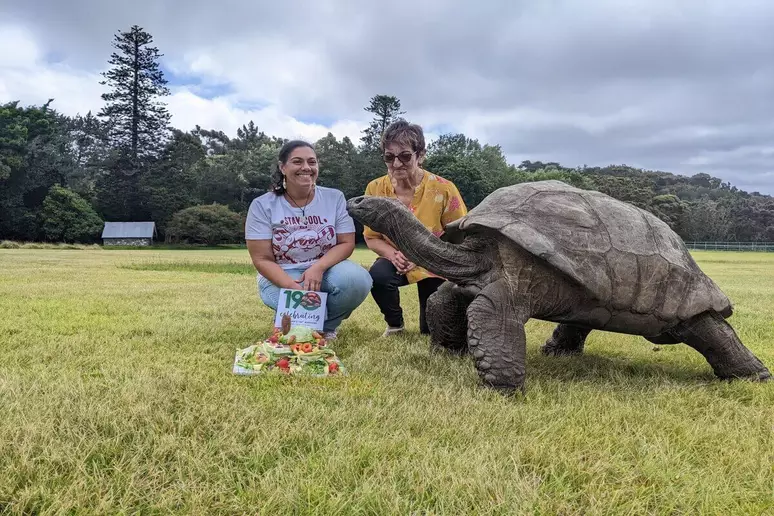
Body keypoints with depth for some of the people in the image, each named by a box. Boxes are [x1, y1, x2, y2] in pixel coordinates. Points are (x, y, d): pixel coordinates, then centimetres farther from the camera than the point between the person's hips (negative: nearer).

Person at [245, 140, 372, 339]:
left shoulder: (335, 198, -1)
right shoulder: (262, 205, -7)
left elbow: (346, 243, -4)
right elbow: (262, 260, -10)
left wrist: (319, 268, -25)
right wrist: (294, 287, -27)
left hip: (326, 270, 2)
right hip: (281, 277, -2)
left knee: (358, 279, -30)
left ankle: (325, 327, 0)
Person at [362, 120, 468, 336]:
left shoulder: (443, 189, -22)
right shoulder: (375, 189, -14)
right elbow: (371, 237, -5)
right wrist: (393, 254, -26)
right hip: (397, 261, 1)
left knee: (432, 330, -1)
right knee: (377, 276, -33)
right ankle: (395, 324, -2)